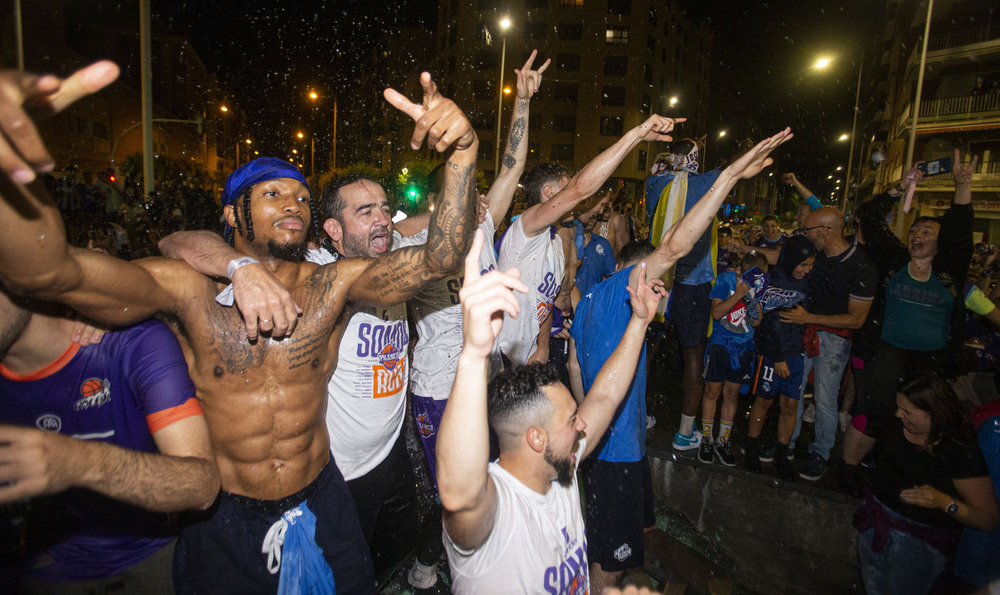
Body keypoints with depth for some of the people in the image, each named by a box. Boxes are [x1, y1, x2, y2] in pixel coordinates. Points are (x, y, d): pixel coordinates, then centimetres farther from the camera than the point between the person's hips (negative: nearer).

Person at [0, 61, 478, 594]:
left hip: (319, 503, 2)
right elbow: (45, 270, -30)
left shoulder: (334, 284, -10)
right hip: (222, 515, -1)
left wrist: (462, 153, -37)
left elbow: (436, 259, -22)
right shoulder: (188, 288, -14)